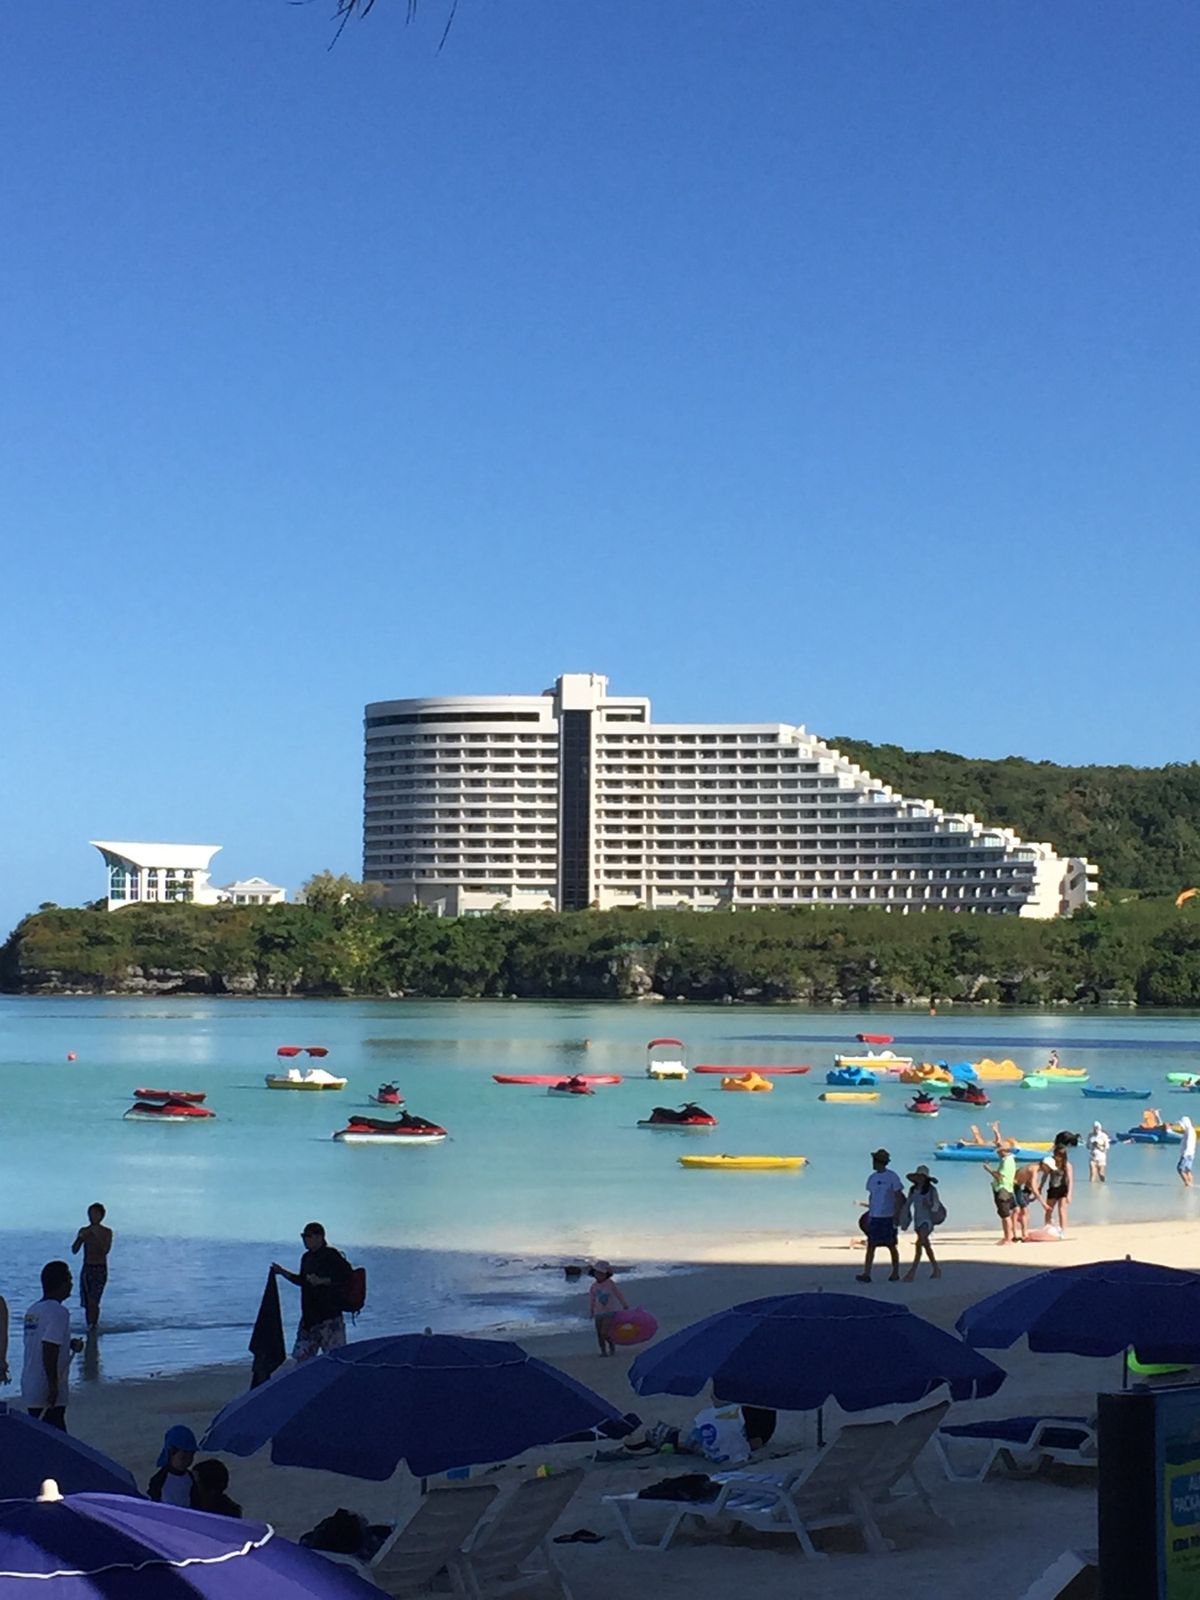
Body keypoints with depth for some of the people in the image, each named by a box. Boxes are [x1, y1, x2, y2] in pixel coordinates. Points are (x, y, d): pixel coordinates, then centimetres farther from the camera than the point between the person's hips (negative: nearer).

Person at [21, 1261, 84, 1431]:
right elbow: (49, 1351, -24)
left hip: (29, 1389, 9)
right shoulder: (58, 1312, -16)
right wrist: (53, 1386, -22)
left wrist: (70, 1344, 11)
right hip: (46, 1392, -9)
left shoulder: (33, 1310, 11)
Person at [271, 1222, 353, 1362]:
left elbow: (347, 1277, -19)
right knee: (300, 1356, 9)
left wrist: (322, 1281, -24)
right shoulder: (307, 1257, 15)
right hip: (309, 1316, 8)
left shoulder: (332, 1255, -11)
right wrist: (283, 1272, 19)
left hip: (329, 1315, -8)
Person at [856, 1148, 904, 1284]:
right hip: (874, 1217, 5)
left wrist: (896, 1215, -12)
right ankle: (866, 1274, -7)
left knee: (891, 1246, 5)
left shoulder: (892, 1177, -7)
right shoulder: (872, 1178, 10)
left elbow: (899, 1197, -6)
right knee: (871, 1245, -3)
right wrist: (869, 1214, 15)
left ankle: (895, 1273, 17)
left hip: (888, 1217, -5)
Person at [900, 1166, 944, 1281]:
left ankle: (912, 1271, -20)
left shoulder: (931, 1190, -11)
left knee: (919, 1243, -19)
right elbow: (907, 1205, 11)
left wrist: (930, 1205, -35)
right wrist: (904, 1221, 6)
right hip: (917, 1219, 7)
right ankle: (936, 1269, 32)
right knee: (926, 1245, 17)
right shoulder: (913, 1190, 5)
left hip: (928, 1219, -7)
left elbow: (936, 1206, -14)